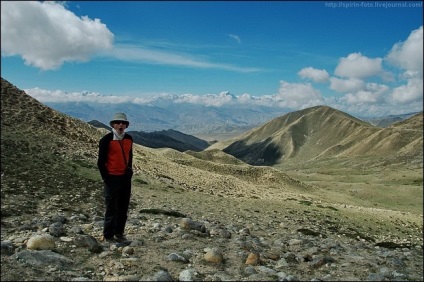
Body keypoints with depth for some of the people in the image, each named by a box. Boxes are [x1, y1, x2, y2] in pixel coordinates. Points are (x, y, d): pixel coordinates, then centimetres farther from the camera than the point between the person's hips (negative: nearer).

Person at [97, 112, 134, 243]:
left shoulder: (129, 139, 7)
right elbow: (101, 161, -8)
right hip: (112, 179, -6)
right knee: (112, 209, -1)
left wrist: (129, 171, 11)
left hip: (125, 178, 6)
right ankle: (108, 236, 12)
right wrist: (106, 178, -8)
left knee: (123, 208, 11)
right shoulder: (106, 140, -10)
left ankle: (119, 233, 24)